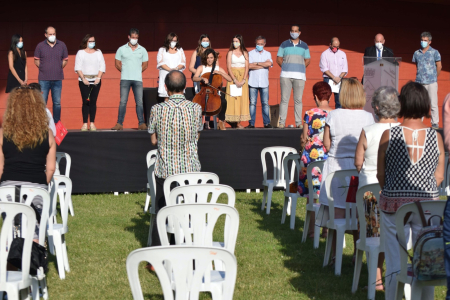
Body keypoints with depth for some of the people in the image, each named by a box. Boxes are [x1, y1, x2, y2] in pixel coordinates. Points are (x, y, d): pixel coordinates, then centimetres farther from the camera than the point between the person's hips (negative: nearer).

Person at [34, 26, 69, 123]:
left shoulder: (62, 45, 6)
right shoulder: (40, 46, 2)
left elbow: (65, 60, 14)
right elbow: (36, 60, 9)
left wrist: (59, 68, 5)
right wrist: (43, 69, 1)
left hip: (57, 79, 2)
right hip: (44, 79, -2)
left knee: (57, 103, 6)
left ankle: (56, 123, 15)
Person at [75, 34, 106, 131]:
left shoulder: (98, 52, 13)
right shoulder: (81, 53, 7)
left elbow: (102, 67, 8)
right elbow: (78, 67, 1)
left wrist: (98, 78, -6)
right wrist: (83, 79, -11)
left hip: (96, 80, 2)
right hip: (84, 80, -2)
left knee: (93, 101, -2)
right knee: (85, 102, -7)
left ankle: (92, 123, 0)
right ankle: (85, 123, -6)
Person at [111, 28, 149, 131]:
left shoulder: (142, 50, 10)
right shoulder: (122, 49, 6)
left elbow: (145, 65, 15)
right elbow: (117, 64, 9)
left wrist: (138, 72, 7)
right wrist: (125, 71, 5)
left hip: (138, 80, 1)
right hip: (125, 79, -1)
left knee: (139, 102, -2)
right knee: (123, 102, -2)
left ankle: (141, 123, 1)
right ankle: (119, 124, -1)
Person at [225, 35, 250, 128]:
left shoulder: (245, 53, 9)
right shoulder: (230, 53, 4)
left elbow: (247, 67, 3)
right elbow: (228, 67, -3)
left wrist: (243, 80, -10)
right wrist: (235, 80, -13)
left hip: (243, 77, 2)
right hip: (232, 76, -1)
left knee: (242, 98, -3)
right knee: (232, 98, -8)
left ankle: (239, 121, -2)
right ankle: (234, 121, -9)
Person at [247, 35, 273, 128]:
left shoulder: (267, 54, 12)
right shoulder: (251, 53, 7)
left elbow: (269, 63, -8)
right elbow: (249, 66, -9)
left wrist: (256, 63, -5)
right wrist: (263, 65, -4)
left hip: (264, 82, 1)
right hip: (253, 82, -1)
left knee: (265, 103, 0)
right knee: (252, 103, -3)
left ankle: (267, 123, 4)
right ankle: (251, 123, -1)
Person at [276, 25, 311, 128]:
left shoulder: (304, 45, 14)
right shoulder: (284, 44, 11)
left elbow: (308, 60, 14)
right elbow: (279, 59, 10)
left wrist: (300, 68, 1)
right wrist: (285, 67, -2)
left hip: (299, 76, 1)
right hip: (286, 76, -1)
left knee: (298, 99, 1)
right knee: (284, 99, -5)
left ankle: (299, 122, 3)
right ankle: (282, 122, -4)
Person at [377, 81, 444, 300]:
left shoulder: (389, 135, -9)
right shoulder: (435, 137, -4)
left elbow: (381, 175, -2)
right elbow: (439, 177, 3)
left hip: (394, 203, -1)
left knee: (395, 263, 6)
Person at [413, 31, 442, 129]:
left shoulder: (434, 52, 0)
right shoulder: (416, 53, 10)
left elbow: (439, 66, 5)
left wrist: (435, 77, 12)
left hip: (431, 82, -3)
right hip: (419, 82, 3)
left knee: (433, 104, -3)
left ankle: (435, 123, 4)